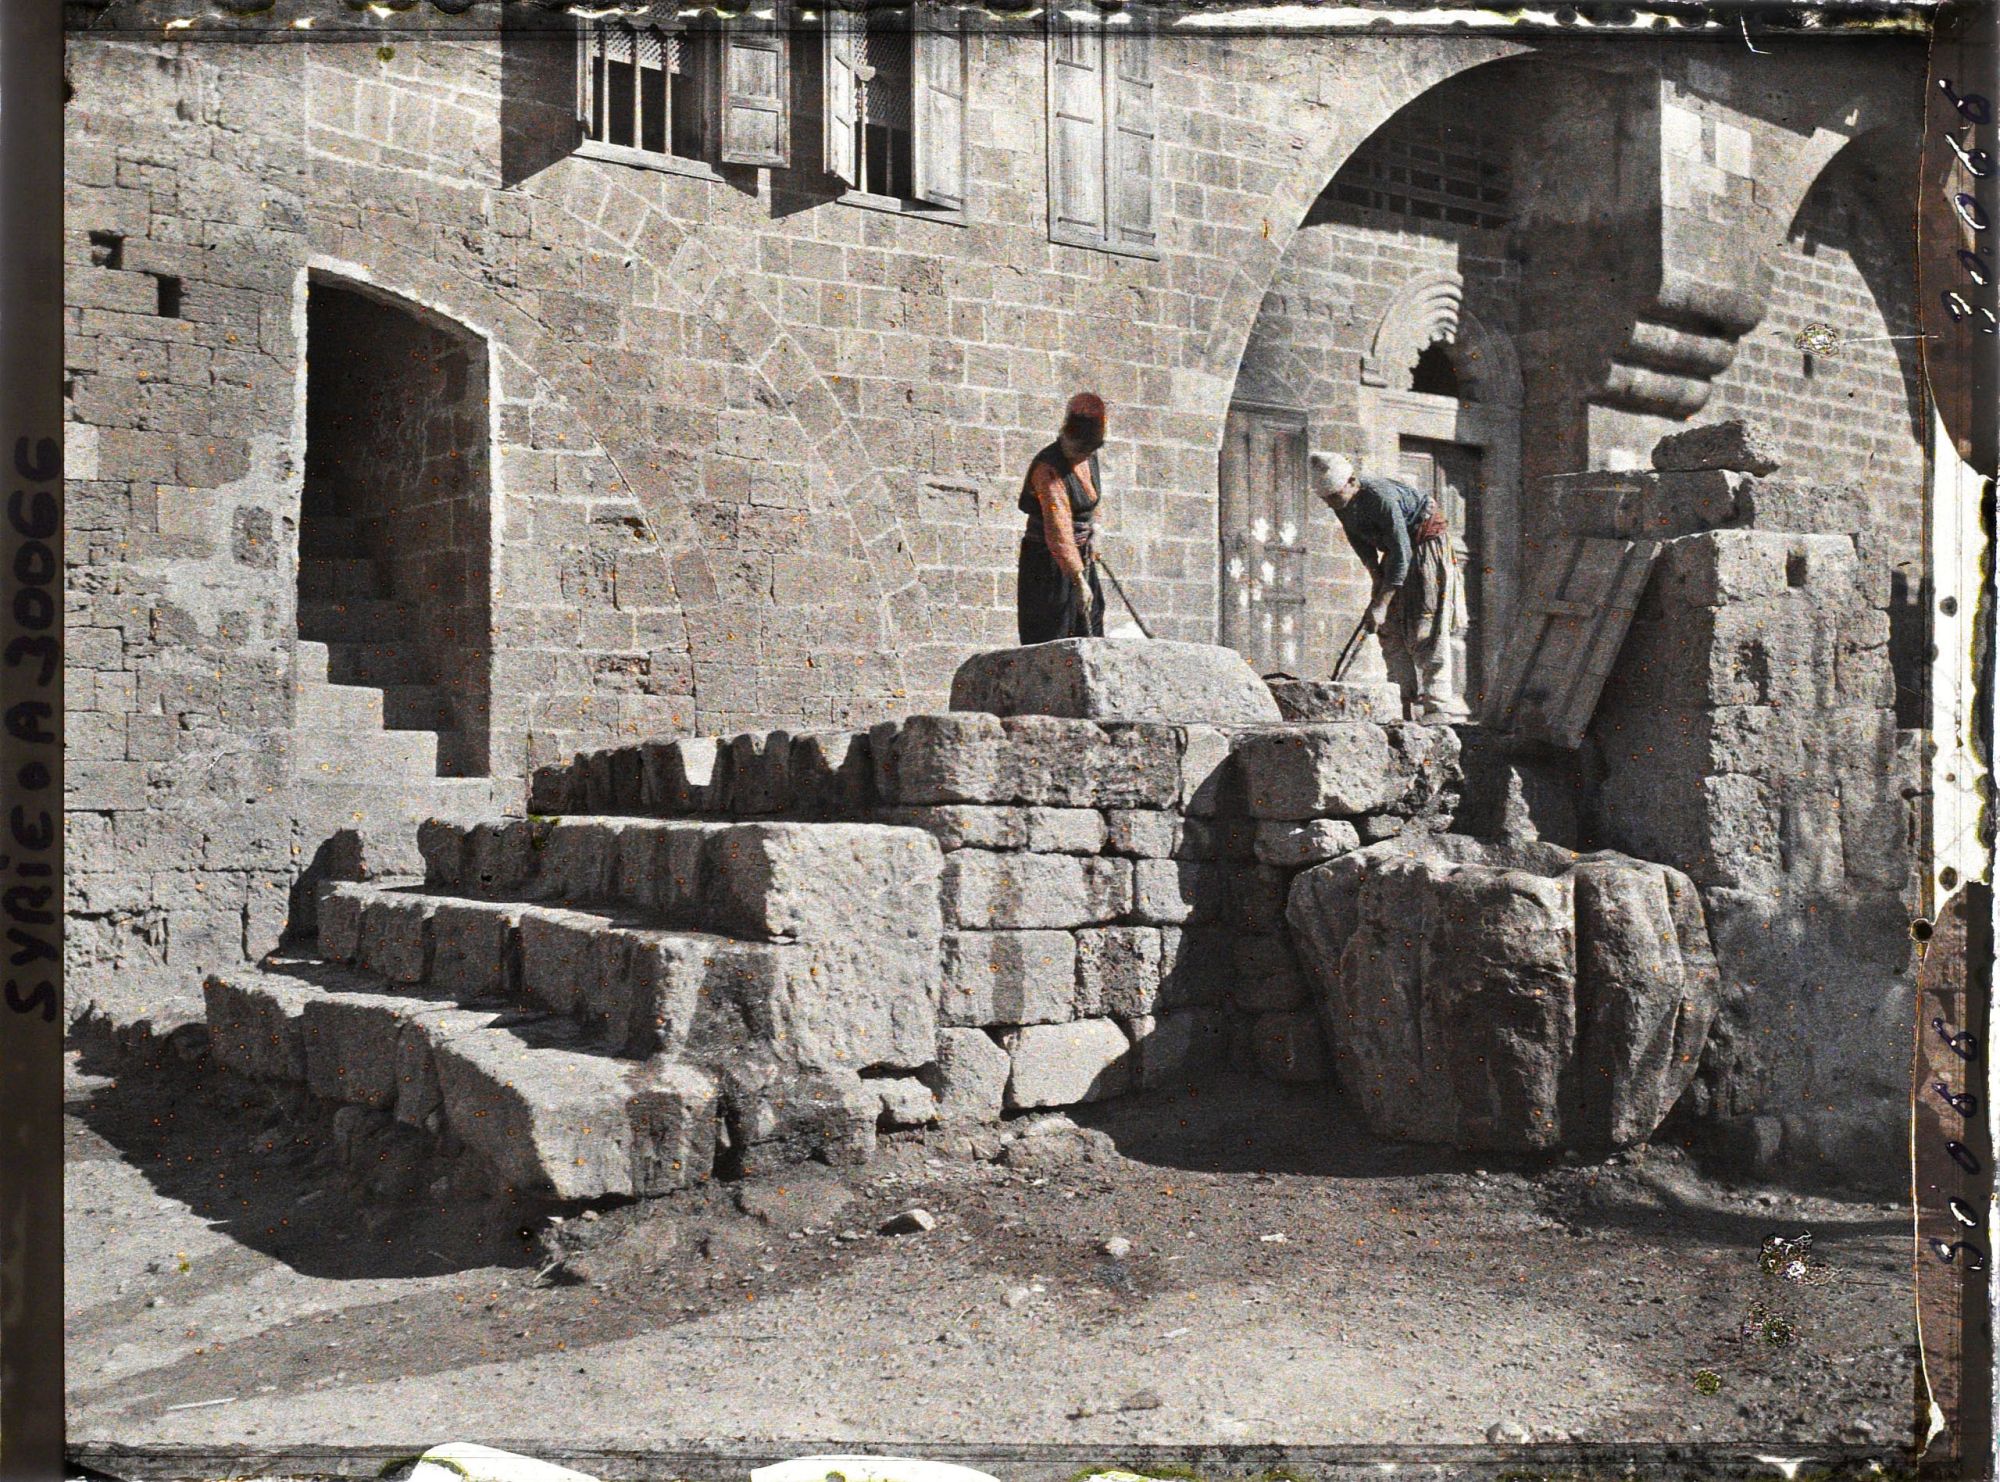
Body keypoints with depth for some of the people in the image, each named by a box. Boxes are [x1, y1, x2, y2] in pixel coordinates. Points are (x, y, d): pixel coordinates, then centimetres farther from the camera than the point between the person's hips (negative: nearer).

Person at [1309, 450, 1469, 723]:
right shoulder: (1341, 504, -9)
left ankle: (1440, 703, -20)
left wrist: (1381, 604, -35)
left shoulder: (1381, 498, -34)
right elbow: (1358, 540, 7)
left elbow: (1401, 554, -34)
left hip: (1426, 541, -8)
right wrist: (1376, 578, -4)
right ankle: (1409, 704, 0)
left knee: (1426, 626, -17)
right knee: (1390, 628, 0)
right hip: (1397, 549, 8)